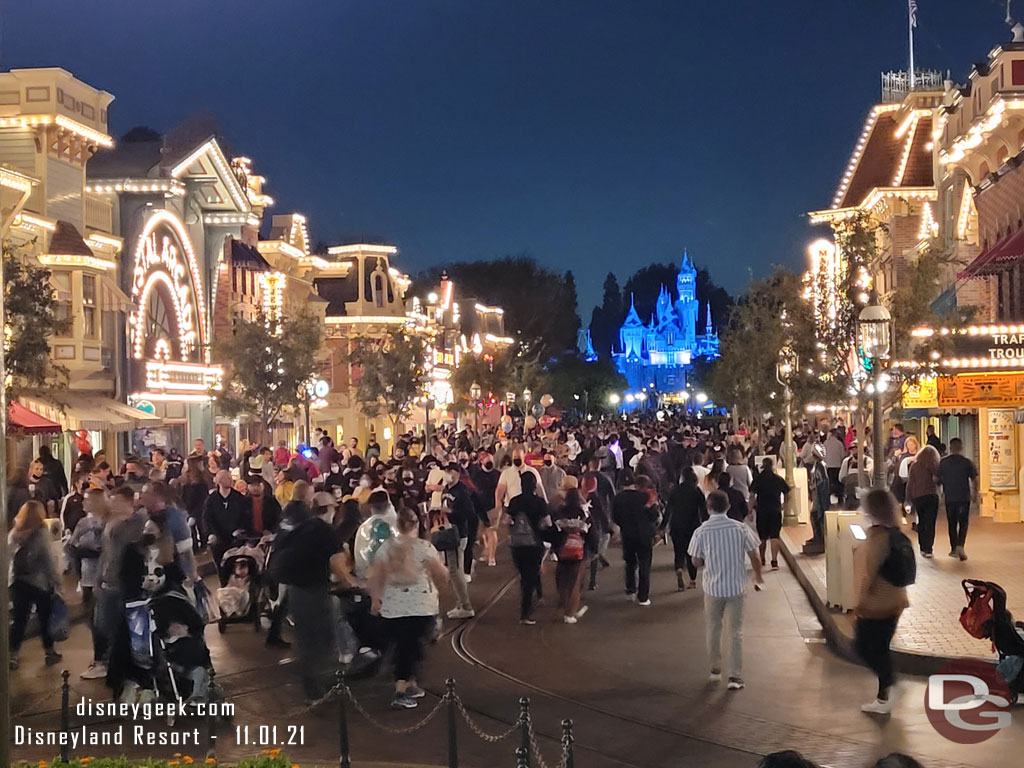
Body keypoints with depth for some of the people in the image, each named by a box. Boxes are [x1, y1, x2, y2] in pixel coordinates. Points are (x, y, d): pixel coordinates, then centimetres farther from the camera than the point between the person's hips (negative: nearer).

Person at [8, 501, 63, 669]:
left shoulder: (13, 534, 3)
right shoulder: (41, 534, -13)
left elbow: (11, 558, 4)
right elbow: (48, 561, -14)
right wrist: (56, 581, -7)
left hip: (18, 582, 4)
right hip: (39, 582, -4)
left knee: (18, 619, 8)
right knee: (45, 618, 11)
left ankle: (13, 656, 6)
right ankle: (50, 652, 19)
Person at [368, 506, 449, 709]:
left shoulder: (386, 547, 3)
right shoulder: (424, 547, -7)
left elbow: (375, 577, 4)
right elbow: (442, 576, -2)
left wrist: (375, 599, 16)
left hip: (392, 607, 3)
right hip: (421, 607, -3)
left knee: (402, 647, 14)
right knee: (414, 647, 2)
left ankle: (410, 686, 23)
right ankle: (401, 692, -5)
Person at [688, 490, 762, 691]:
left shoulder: (701, 532, -10)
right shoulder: (740, 528, -8)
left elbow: (696, 562, -2)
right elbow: (754, 557, -2)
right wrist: (758, 576, 17)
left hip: (713, 587, 0)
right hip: (736, 586, 0)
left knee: (713, 629, 18)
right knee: (736, 632, 7)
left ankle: (715, 670, 30)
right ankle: (735, 677, 4)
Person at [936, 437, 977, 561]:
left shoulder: (943, 462, -1)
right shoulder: (967, 462, -5)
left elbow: (938, 479, 3)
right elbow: (974, 479, -4)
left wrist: (942, 492, 21)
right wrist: (975, 493, 11)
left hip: (949, 498, 1)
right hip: (964, 497, -1)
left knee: (952, 523, 12)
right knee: (963, 523, 5)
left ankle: (954, 549, 14)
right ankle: (960, 545, -14)